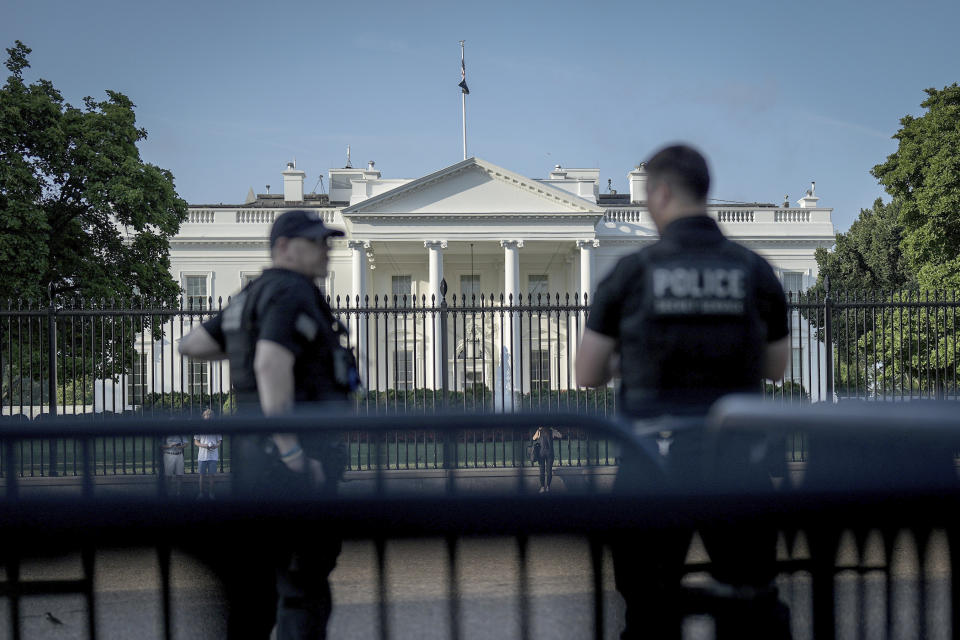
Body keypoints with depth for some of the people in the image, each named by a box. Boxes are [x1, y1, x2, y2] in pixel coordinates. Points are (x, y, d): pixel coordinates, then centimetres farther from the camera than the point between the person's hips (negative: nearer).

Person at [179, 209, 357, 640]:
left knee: (254, 578, 12)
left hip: (254, 455, 9)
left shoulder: (252, 296, 18)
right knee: (303, 583, -6)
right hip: (296, 451, -9)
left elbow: (190, 345, 23)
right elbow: (272, 366, -25)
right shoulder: (292, 292, -10)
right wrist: (292, 452, -26)